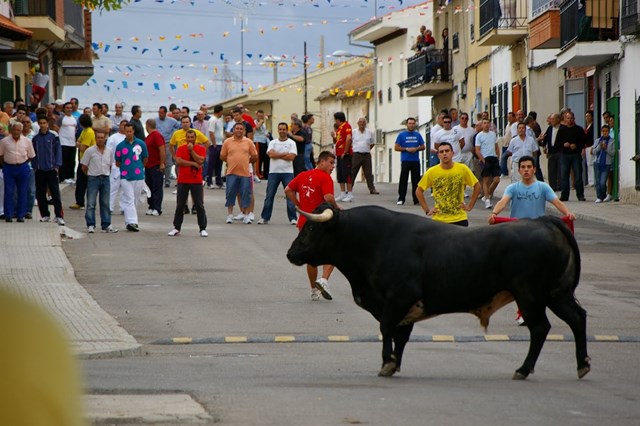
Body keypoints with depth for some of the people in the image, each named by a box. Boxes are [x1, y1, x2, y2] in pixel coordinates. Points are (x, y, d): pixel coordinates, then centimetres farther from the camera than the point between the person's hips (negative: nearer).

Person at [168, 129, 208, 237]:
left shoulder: (201, 148, 2)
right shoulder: (181, 148, 4)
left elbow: (200, 161, -14)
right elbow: (178, 161, -11)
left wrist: (191, 150, -14)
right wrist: (193, 163, -12)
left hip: (196, 181, -1)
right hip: (182, 181, 1)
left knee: (199, 205, -1)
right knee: (180, 205, 6)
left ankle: (203, 229, 3)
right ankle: (176, 228, 13)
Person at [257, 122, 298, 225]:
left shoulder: (291, 143, 4)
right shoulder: (273, 143, 8)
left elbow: (292, 157, -10)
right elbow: (271, 154, -10)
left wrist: (277, 155, -7)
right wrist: (285, 154, -8)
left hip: (287, 172, -1)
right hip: (274, 172, 1)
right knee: (269, 196, 4)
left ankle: (292, 218, 1)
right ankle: (264, 218, 11)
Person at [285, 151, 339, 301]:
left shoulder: (303, 175, 10)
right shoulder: (325, 178, -11)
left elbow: (288, 190, 10)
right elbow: (328, 198, -23)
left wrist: (299, 205, 12)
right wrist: (337, 208, -6)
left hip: (304, 222, 6)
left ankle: (314, 291, 21)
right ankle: (324, 279, -16)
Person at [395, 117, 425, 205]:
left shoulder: (418, 135, 10)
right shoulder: (401, 135, 2)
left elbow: (423, 147, 12)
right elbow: (396, 148, -1)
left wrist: (416, 149, -9)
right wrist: (407, 149, -12)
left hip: (416, 161, 3)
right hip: (405, 161, -3)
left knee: (416, 181, 4)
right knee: (403, 180, -5)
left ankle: (416, 199, 9)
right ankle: (401, 199, -3)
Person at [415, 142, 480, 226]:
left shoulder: (463, 169, -4)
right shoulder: (432, 172, -4)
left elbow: (477, 186, 6)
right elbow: (419, 191, 5)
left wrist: (470, 206, 2)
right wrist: (427, 210, -1)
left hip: (459, 219, 0)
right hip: (439, 220, 0)